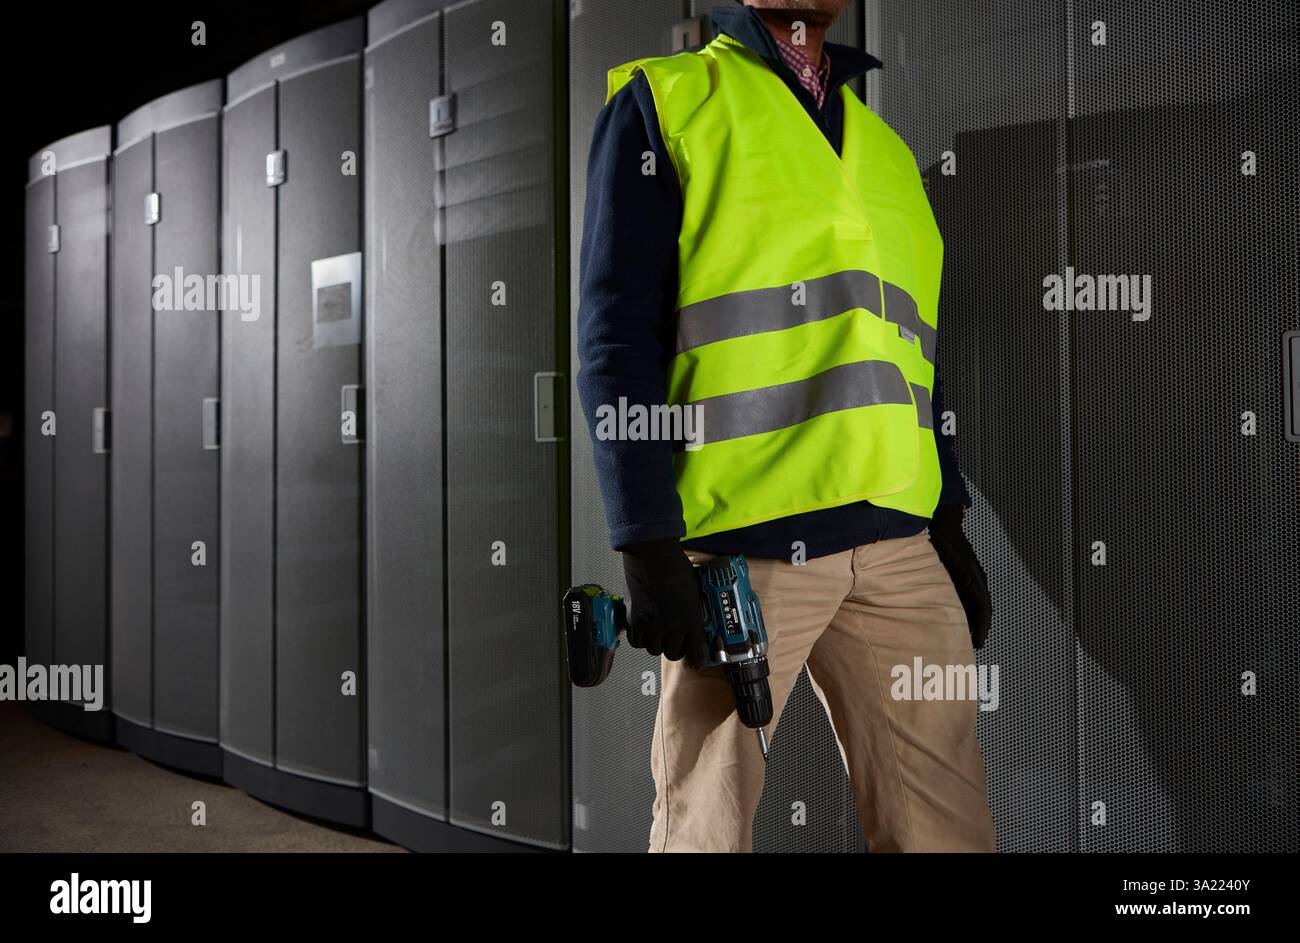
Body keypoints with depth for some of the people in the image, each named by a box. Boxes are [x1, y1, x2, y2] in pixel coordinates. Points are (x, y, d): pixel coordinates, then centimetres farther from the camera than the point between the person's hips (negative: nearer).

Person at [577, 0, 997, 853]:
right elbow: (616, 333, -5)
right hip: (739, 546, -5)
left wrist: (950, 522, 15)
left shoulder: (885, 146, 23)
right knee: (706, 825, 4)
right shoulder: (664, 101, 6)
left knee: (947, 823, 7)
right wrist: (648, 546, -13)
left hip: (900, 547, 5)